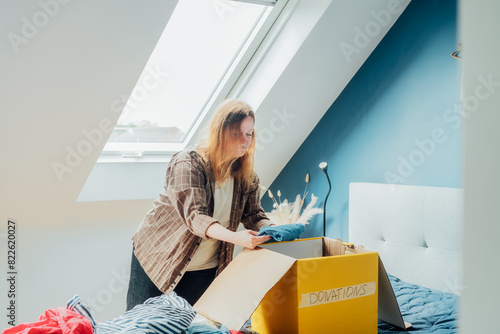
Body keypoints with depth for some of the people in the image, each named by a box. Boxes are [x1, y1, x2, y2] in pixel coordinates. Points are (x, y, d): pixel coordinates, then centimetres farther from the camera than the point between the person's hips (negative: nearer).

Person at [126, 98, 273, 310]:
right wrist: (235, 237, -46)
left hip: (204, 270, 4)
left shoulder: (246, 175, -3)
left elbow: (255, 216, -2)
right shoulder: (187, 163, -22)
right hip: (157, 260, -4)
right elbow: (194, 216, -32)